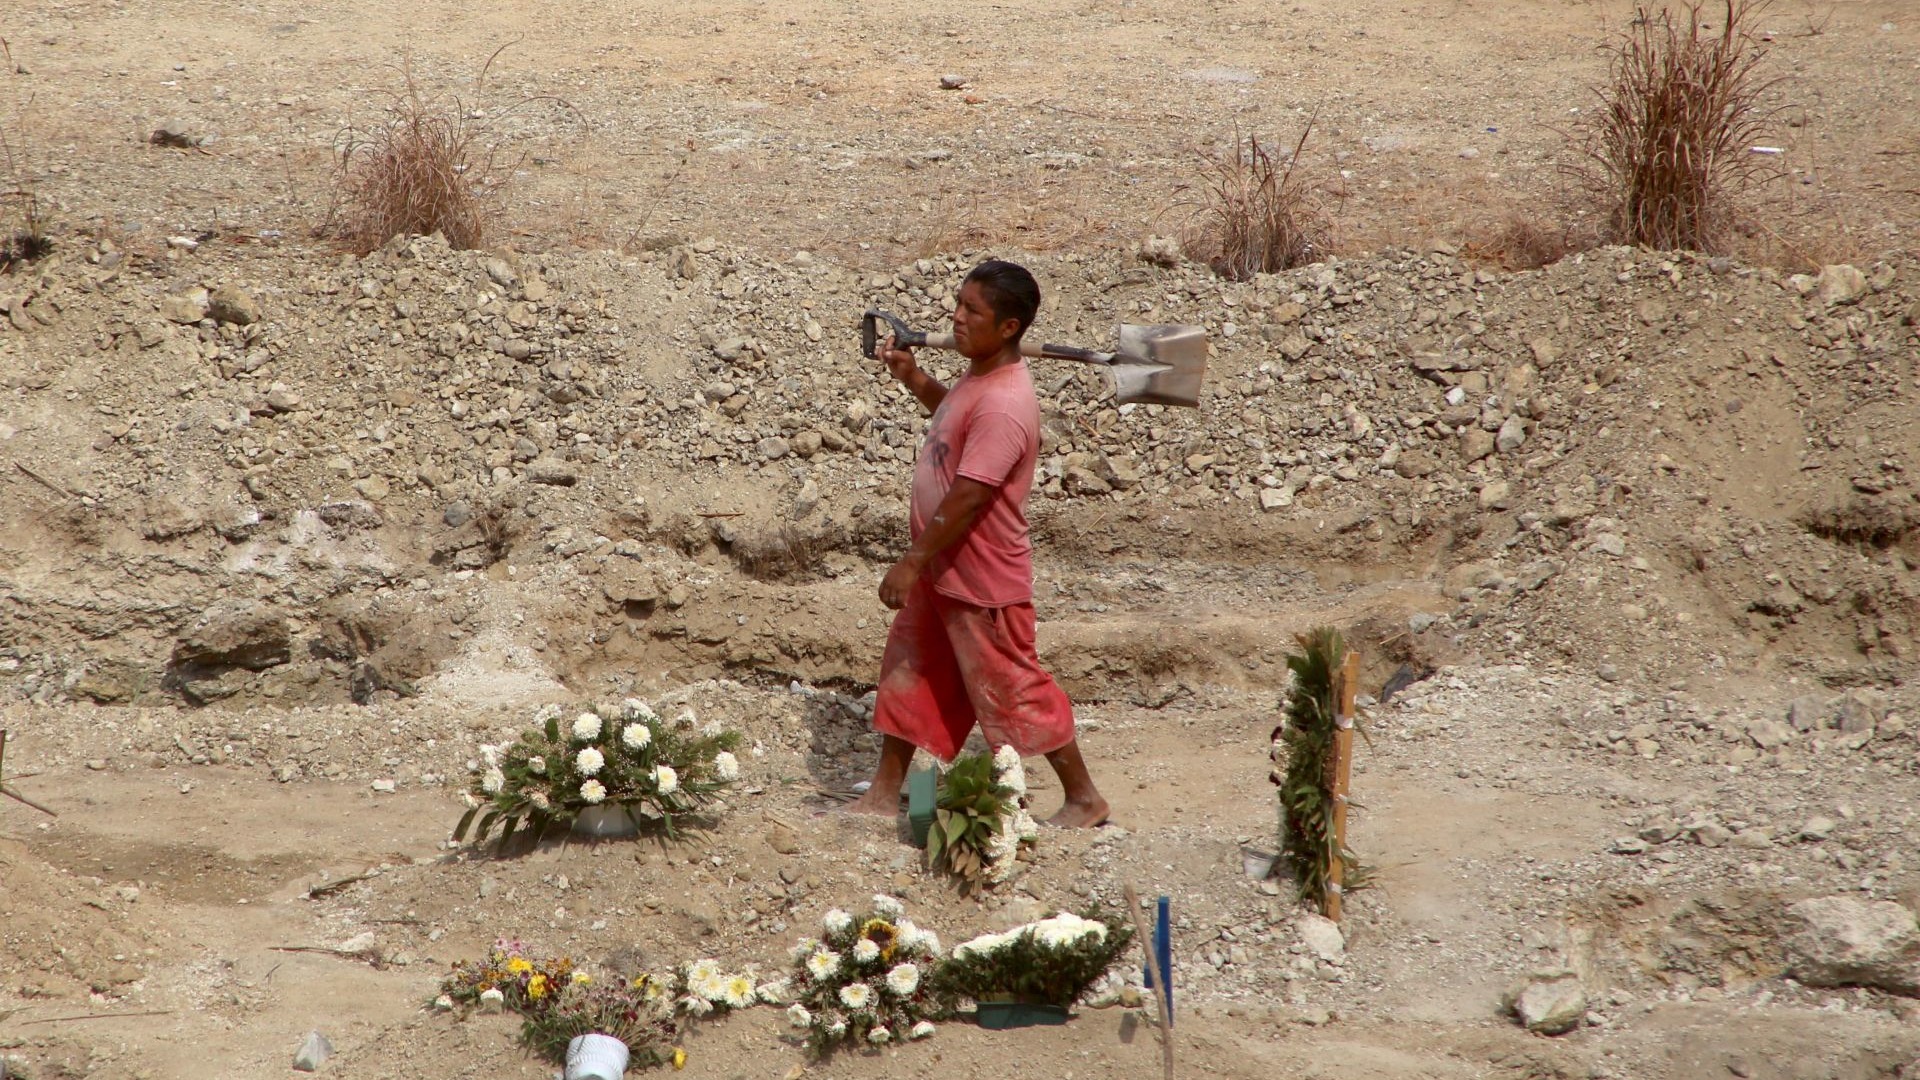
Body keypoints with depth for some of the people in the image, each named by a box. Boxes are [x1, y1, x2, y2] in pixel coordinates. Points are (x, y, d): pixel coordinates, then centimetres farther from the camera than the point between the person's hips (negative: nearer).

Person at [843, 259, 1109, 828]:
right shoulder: (980, 375, 2)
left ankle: (1085, 800, 18)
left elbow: (967, 500, -29)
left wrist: (912, 562, -24)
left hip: (981, 578, -10)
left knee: (1013, 690, 3)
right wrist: (913, 378, 11)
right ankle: (885, 793, 27)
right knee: (908, 674, 16)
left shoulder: (1003, 406, -29)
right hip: (942, 568, 10)